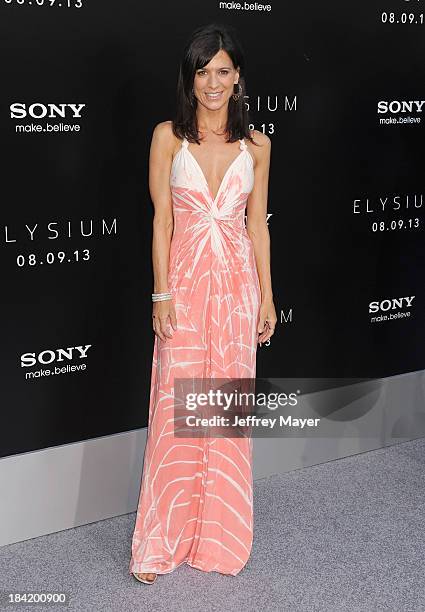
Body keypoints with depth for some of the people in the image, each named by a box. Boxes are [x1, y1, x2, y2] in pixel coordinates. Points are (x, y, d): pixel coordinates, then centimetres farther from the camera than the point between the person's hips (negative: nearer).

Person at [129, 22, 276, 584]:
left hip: (237, 281, 2)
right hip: (186, 280, -2)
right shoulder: (169, 136, -1)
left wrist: (266, 296, 6)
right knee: (176, 408, -1)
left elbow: (257, 222, 8)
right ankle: (160, 543, 13)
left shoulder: (256, 144, 6)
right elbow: (162, 218, -2)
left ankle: (220, 532, 26)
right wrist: (162, 294, -8)